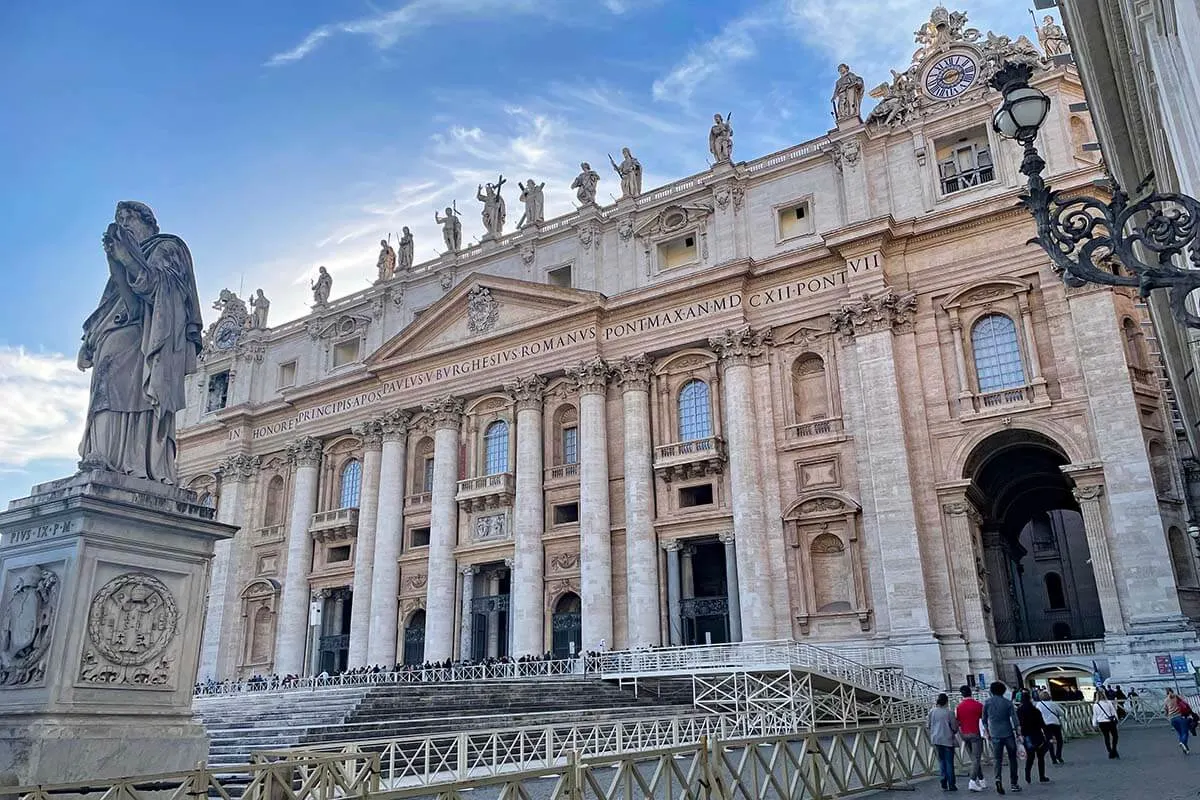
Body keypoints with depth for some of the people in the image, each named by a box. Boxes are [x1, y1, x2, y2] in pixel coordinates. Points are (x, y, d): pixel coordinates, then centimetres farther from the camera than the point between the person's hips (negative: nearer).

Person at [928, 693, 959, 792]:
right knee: (949, 762, 5)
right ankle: (951, 785, 7)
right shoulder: (949, 712, -11)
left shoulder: (932, 711, -1)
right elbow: (954, 727, -5)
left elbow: (929, 725, 7)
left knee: (941, 761, 11)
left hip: (936, 739, 3)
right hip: (948, 739, -3)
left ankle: (944, 785, 10)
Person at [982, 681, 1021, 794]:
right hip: (1008, 734, -1)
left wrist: (987, 731, 20)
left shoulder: (987, 703, 1)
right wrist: (1019, 732, 2)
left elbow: (984, 719, 8)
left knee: (998, 759, 4)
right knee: (1012, 758, 13)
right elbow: (1014, 718, -6)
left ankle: (998, 778, -20)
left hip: (995, 735, 1)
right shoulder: (1008, 703, -4)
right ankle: (1013, 783, 15)